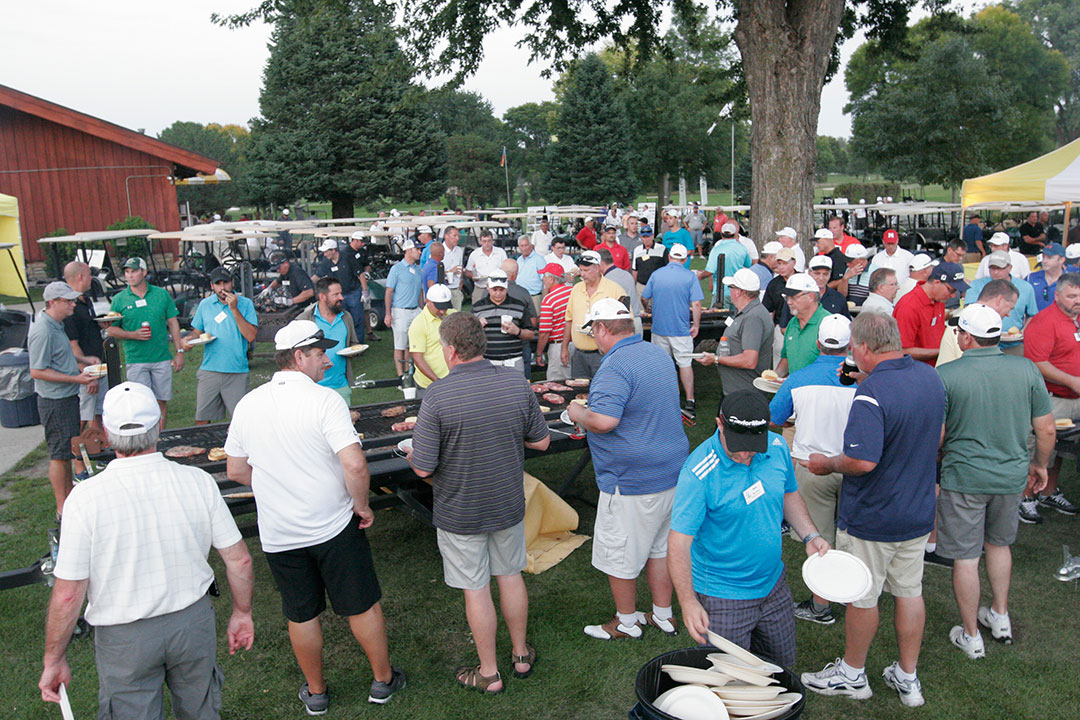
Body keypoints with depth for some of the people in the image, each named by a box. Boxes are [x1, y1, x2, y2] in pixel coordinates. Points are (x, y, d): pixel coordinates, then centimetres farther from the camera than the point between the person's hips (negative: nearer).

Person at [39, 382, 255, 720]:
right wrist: (242, 613, 9)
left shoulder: (86, 497, -20)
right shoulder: (198, 482, -14)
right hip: (194, 622, 2)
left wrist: (54, 660, 0)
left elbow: (68, 594, -15)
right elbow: (239, 560, -8)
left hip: (124, 638, -2)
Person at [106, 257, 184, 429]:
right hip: (136, 361, -1)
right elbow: (111, 330, 5)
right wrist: (133, 335, -13)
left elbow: (173, 323, 9)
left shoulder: (161, 294, 5)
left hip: (162, 359, 1)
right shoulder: (119, 299, 3)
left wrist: (179, 352, 4)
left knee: (161, 402, 6)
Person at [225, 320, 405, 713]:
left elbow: (235, 471, 7)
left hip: (278, 533, 4)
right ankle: (383, 680, 29)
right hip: (333, 526, -4)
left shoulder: (247, 405, -1)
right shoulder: (324, 400, -18)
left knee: (301, 615, 18)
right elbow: (355, 465, -27)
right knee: (362, 606, 14)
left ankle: (315, 692, 34)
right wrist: (361, 505, -10)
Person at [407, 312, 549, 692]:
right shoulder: (517, 383, -10)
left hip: (460, 513, -4)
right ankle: (521, 654, 39)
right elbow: (541, 441, 0)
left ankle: (489, 673, 28)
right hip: (509, 504, 4)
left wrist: (412, 455, 3)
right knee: (511, 575, 22)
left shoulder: (437, 396, -23)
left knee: (476, 590, 11)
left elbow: (423, 468, -20)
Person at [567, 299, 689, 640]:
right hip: (671, 471, 9)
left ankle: (626, 622, 25)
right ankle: (664, 615, 34)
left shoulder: (615, 367, -21)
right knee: (659, 547, 21)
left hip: (632, 483, -9)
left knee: (618, 555, 9)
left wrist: (578, 413, -11)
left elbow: (604, 421, -33)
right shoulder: (658, 354, 8)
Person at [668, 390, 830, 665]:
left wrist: (810, 535, 0)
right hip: (722, 598, -6)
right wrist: (688, 602, -33)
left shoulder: (777, 447, -7)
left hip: (773, 584, 6)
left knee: (783, 663, 21)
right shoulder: (699, 472, -26)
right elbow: (679, 541, -26)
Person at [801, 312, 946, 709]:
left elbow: (863, 461, -32)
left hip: (871, 519, -7)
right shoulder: (930, 377, -1)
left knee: (862, 597, 11)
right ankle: (907, 677, 33)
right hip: (919, 512, 8)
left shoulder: (872, 392, -27)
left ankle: (852, 674, 30)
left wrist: (827, 464, -15)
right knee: (910, 591, 18)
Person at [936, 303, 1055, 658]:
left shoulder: (945, 375, -16)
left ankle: (971, 636, 20)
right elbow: (1047, 430, 1)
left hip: (964, 478, -4)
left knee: (966, 558, 8)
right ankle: (1000, 617, 39)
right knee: (999, 543, 27)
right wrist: (1040, 465, 18)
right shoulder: (1027, 369, -5)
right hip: (1012, 476, 5)